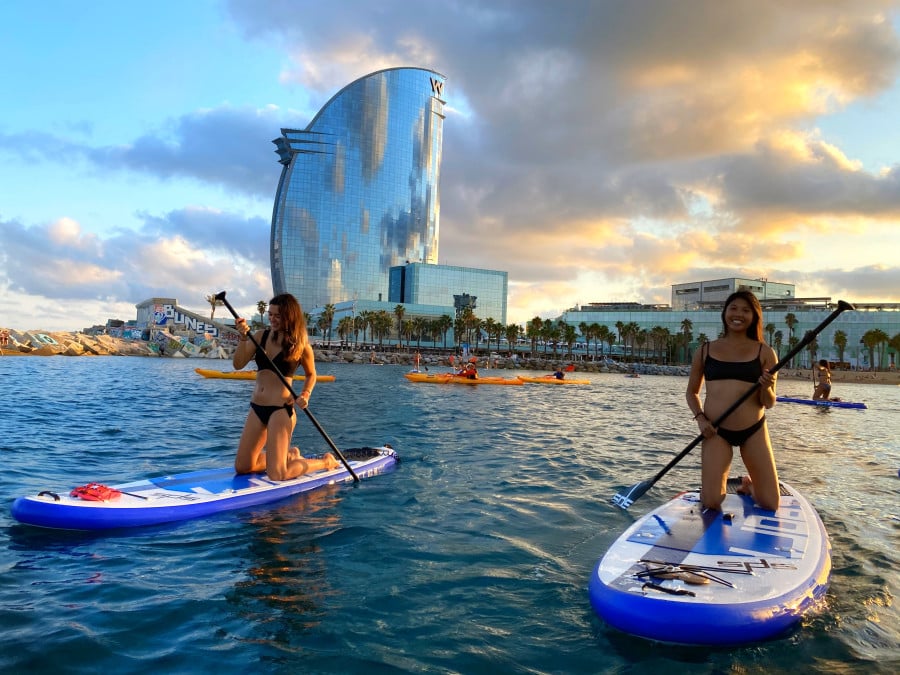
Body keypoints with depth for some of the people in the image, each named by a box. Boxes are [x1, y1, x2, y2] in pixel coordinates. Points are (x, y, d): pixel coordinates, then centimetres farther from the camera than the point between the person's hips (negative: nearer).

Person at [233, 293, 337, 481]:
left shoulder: (300, 345, -5)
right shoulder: (261, 336, 6)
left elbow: (311, 375, 10)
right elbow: (238, 364, -1)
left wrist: (305, 394, -8)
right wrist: (243, 337, -13)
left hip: (280, 409, -6)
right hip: (256, 408, 6)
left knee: (276, 475, -9)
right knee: (242, 467, 12)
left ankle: (325, 461, 15)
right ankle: (289, 455, 34)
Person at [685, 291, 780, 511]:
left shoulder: (764, 353, 1)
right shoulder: (706, 350, 3)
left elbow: (769, 404, 1)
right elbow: (692, 392, 12)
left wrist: (766, 387, -21)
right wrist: (700, 418, -5)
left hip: (754, 431, 1)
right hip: (716, 431, 0)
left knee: (771, 505, 4)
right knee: (711, 503, -5)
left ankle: (748, 485, 38)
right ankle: (719, 483, 30)